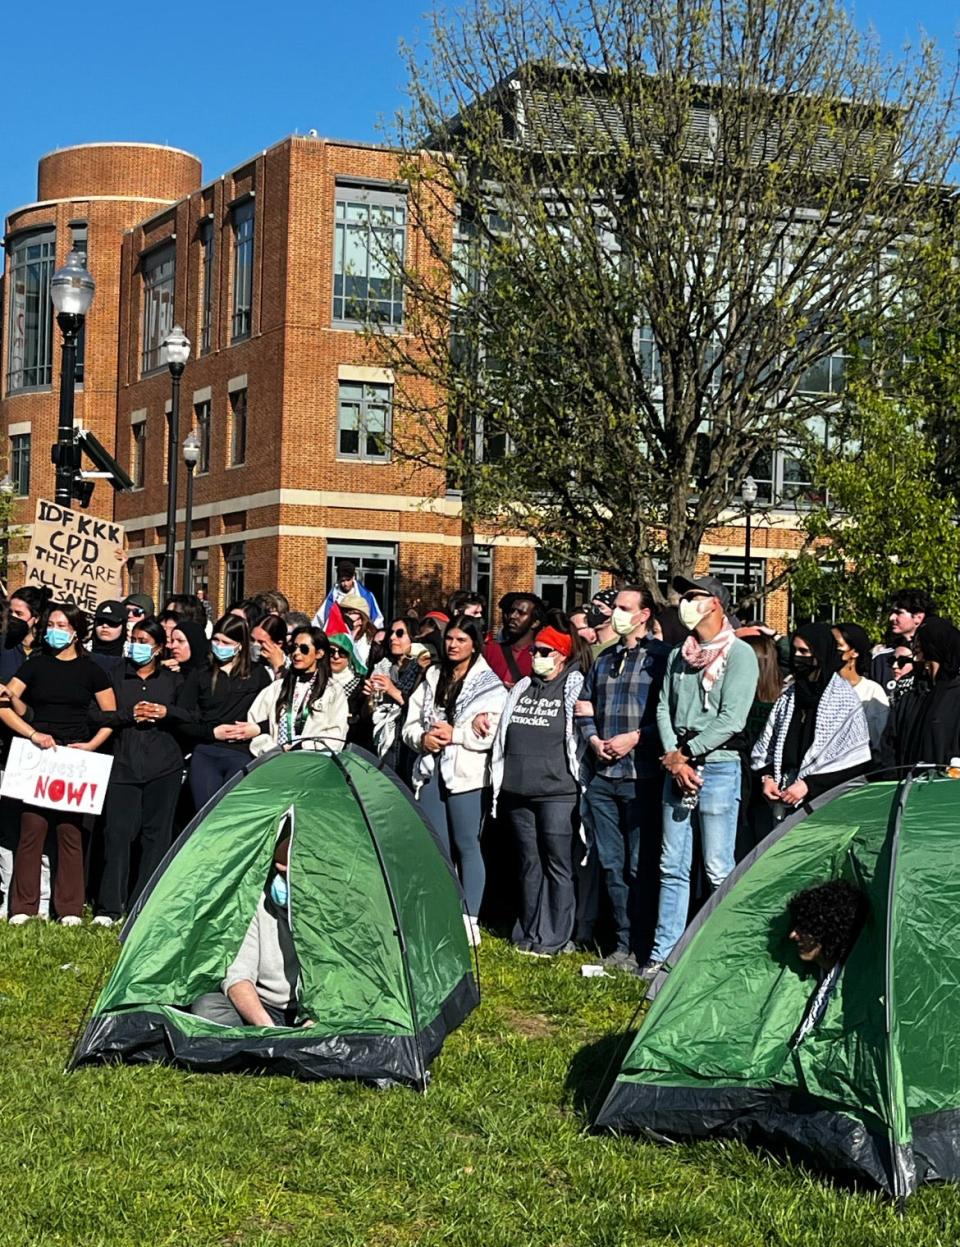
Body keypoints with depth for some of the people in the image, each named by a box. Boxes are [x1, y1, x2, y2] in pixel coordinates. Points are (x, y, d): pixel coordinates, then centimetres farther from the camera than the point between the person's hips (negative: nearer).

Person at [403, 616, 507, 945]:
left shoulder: (490, 685, 0)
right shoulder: (432, 678, 16)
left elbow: (495, 733, -11)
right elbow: (410, 724, 13)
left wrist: (455, 735, -15)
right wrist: (423, 738, -7)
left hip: (467, 774, -5)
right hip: (431, 771, 5)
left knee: (466, 844, -3)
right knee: (435, 846, 7)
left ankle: (470, 920, 2)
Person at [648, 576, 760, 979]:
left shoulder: (739, 654, -7)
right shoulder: (678, 656, 15)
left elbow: (731, 719, -14)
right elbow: (664, 709, 11)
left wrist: (687, 755, -11)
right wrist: (673, 758, -5)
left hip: (717, 766, -7)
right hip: (676, 766, 7)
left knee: (718, 870, -4)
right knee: (672, 866, 9)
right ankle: (663, 953, 15)